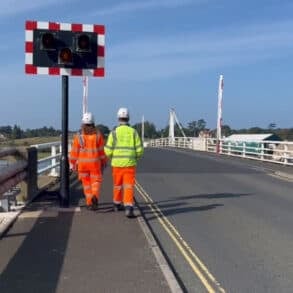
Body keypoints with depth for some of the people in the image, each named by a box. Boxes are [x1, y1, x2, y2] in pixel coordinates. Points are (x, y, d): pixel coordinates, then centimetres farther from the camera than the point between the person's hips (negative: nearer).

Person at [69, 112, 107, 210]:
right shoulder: (98, 134, -5)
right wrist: (103, 163, 8)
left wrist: (72, 164, 5)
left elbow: (74, 151, -4)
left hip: (82, 163, 1)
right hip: (95, 163, -1)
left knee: (87, 183, 14)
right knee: (96, 182, 7)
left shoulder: (79, 136, -5)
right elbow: (102, 150, -2)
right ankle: (94, 197, -21)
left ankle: (89, 203, 13)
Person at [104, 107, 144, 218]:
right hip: (130, 164, -1)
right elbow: (139, 150, -3)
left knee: (117, 184, 20)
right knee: (129, 186, -4)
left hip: (117, 164, 1)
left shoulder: (114, 132, -2)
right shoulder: (133, 132, 0)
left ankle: (117, 204, 37)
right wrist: (136, 157, 20)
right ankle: (128, 208, -19)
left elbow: (108, 151, -5)